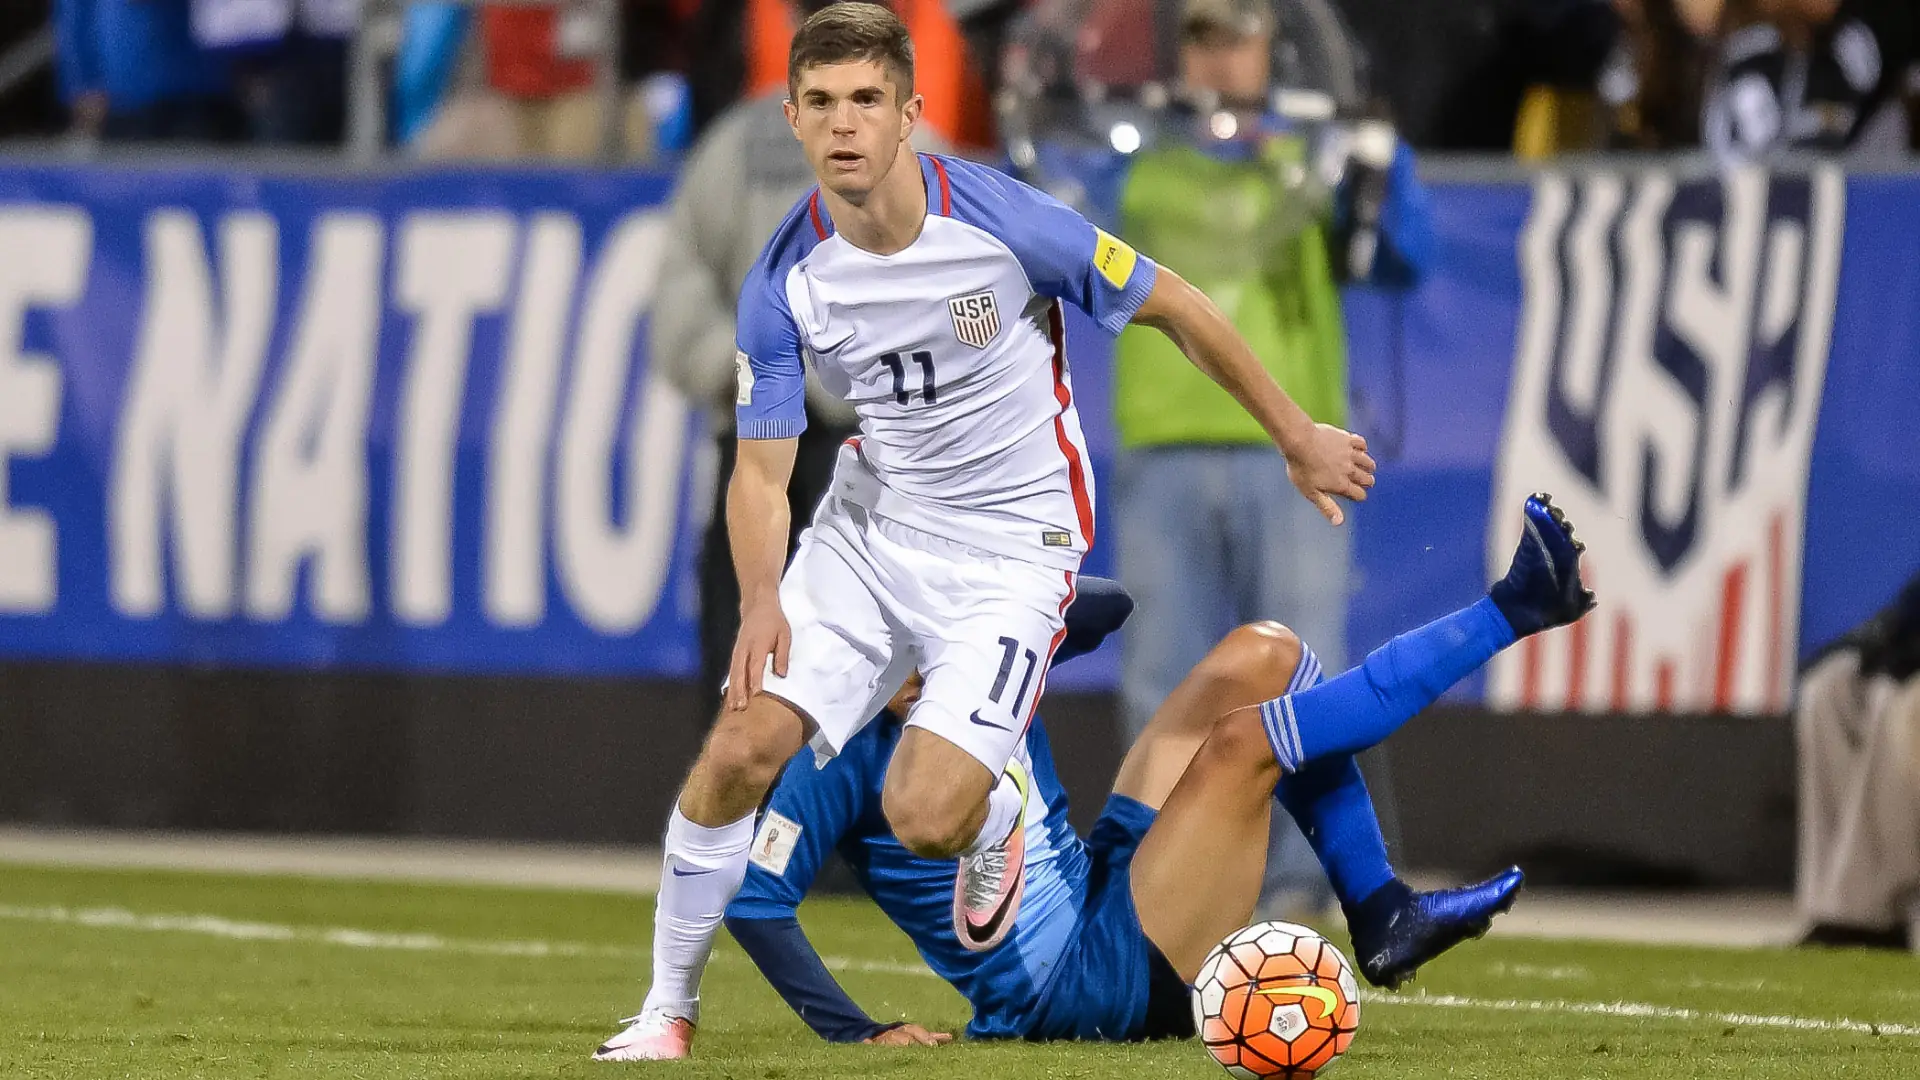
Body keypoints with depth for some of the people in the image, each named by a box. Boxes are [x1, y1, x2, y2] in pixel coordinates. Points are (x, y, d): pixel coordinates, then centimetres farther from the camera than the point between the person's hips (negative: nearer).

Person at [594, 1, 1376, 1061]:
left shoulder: (1001, 223, -21)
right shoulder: (783, 284, -11)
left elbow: (1174, 307, -7)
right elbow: (762, 467, -5)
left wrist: (1298, 439, 3)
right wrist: (761, 599, -26)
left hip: (1011, 546, -3)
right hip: (869, 525, 4)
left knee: (924, 818, -18)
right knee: (740, 748, -11)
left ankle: (998, 815, 22)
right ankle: (669, 1008, 8)